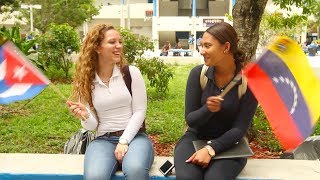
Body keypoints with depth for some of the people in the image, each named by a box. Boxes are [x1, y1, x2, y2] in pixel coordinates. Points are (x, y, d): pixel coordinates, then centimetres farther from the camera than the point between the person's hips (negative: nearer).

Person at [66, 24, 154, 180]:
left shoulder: (131, 72, 1)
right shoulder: (86, 81, 5)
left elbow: (140, 111, -2)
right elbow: (92, 125, 6)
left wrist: (124, 141, -12)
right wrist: (85, 116, -17)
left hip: (134, 136, -1)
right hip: (103, 140, 1)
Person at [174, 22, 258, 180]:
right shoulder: (198, 74, -9)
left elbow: (240, 128, -12)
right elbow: (190, 119, -6)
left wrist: (210, 149, -24)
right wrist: (207, 109, -27)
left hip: (227, 144, -1)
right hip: (194, 139, 1)